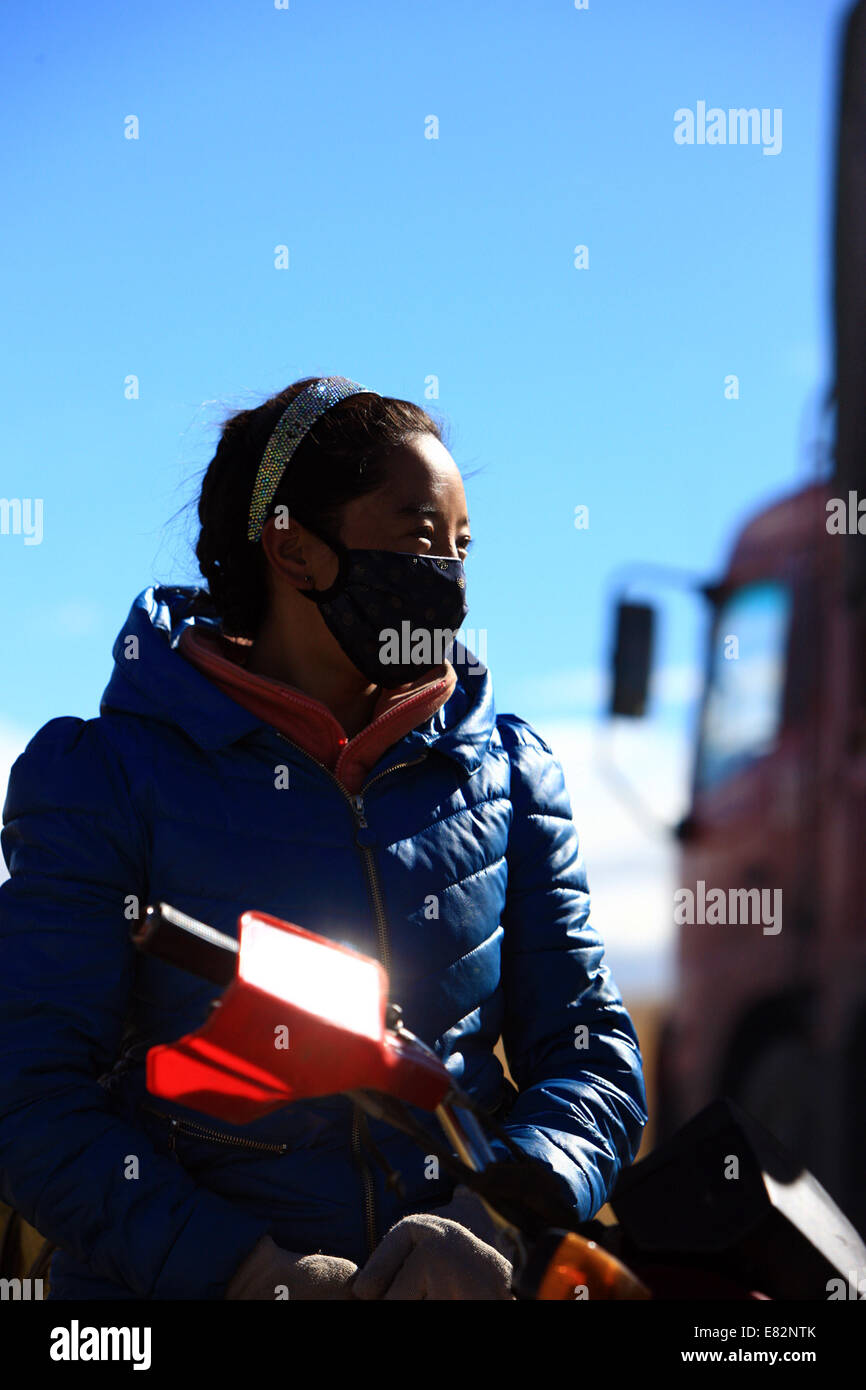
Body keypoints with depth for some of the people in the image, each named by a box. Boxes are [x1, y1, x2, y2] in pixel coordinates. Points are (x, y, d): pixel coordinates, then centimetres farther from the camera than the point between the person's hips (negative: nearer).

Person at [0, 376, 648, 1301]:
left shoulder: (507, 773, 13)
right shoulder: (105, 776, 2)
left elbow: (592, 1051, 9)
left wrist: (488, 1224, -10)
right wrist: (248, 1270, -16)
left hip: (456, 1284, 1)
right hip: (174, 1285, 0)